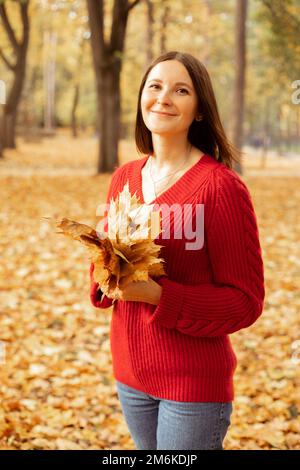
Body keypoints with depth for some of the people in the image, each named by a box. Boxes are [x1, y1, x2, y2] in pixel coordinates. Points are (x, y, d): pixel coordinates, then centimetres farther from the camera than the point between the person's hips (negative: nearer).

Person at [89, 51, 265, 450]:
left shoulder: (221, 185, -15)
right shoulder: (125, 177, 4)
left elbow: (245, 301, -12)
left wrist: (160, 295, -23)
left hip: (194, 383, -6)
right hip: (130, 372, 6)